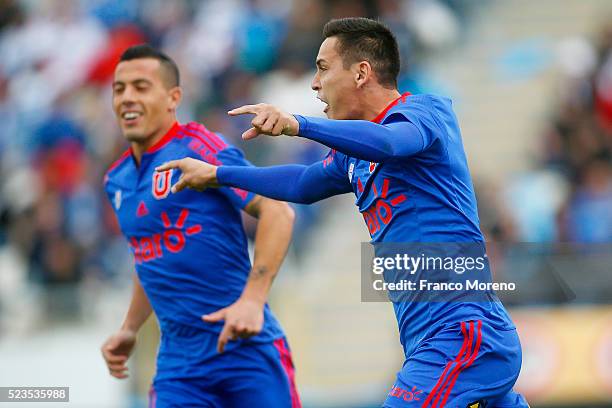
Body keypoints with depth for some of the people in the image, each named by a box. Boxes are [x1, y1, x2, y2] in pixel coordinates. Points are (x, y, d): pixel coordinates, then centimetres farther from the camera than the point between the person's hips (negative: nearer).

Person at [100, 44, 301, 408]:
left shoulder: (198, 147, -8)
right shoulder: (117, 180, 14)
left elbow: (278, 211, -15)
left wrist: (252, 299, -25)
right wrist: (130, 330, 20)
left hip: (245, 343, -6)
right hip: (178, 361, 6)